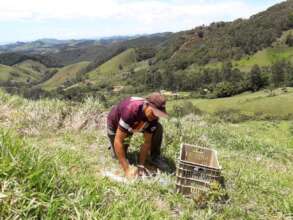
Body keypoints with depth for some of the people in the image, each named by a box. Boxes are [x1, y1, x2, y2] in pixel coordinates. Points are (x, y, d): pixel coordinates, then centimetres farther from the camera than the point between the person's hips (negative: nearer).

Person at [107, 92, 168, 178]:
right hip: (115, 124, -3)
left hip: (136, 124, 4)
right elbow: (118, 141, -43)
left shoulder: (153, 117, -28)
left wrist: (141, 166, -27)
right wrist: (127, 170, -41)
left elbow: (147, 142, -20)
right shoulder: (131, 110, -45)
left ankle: (155, 157, 0)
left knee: (158, 128, -19)